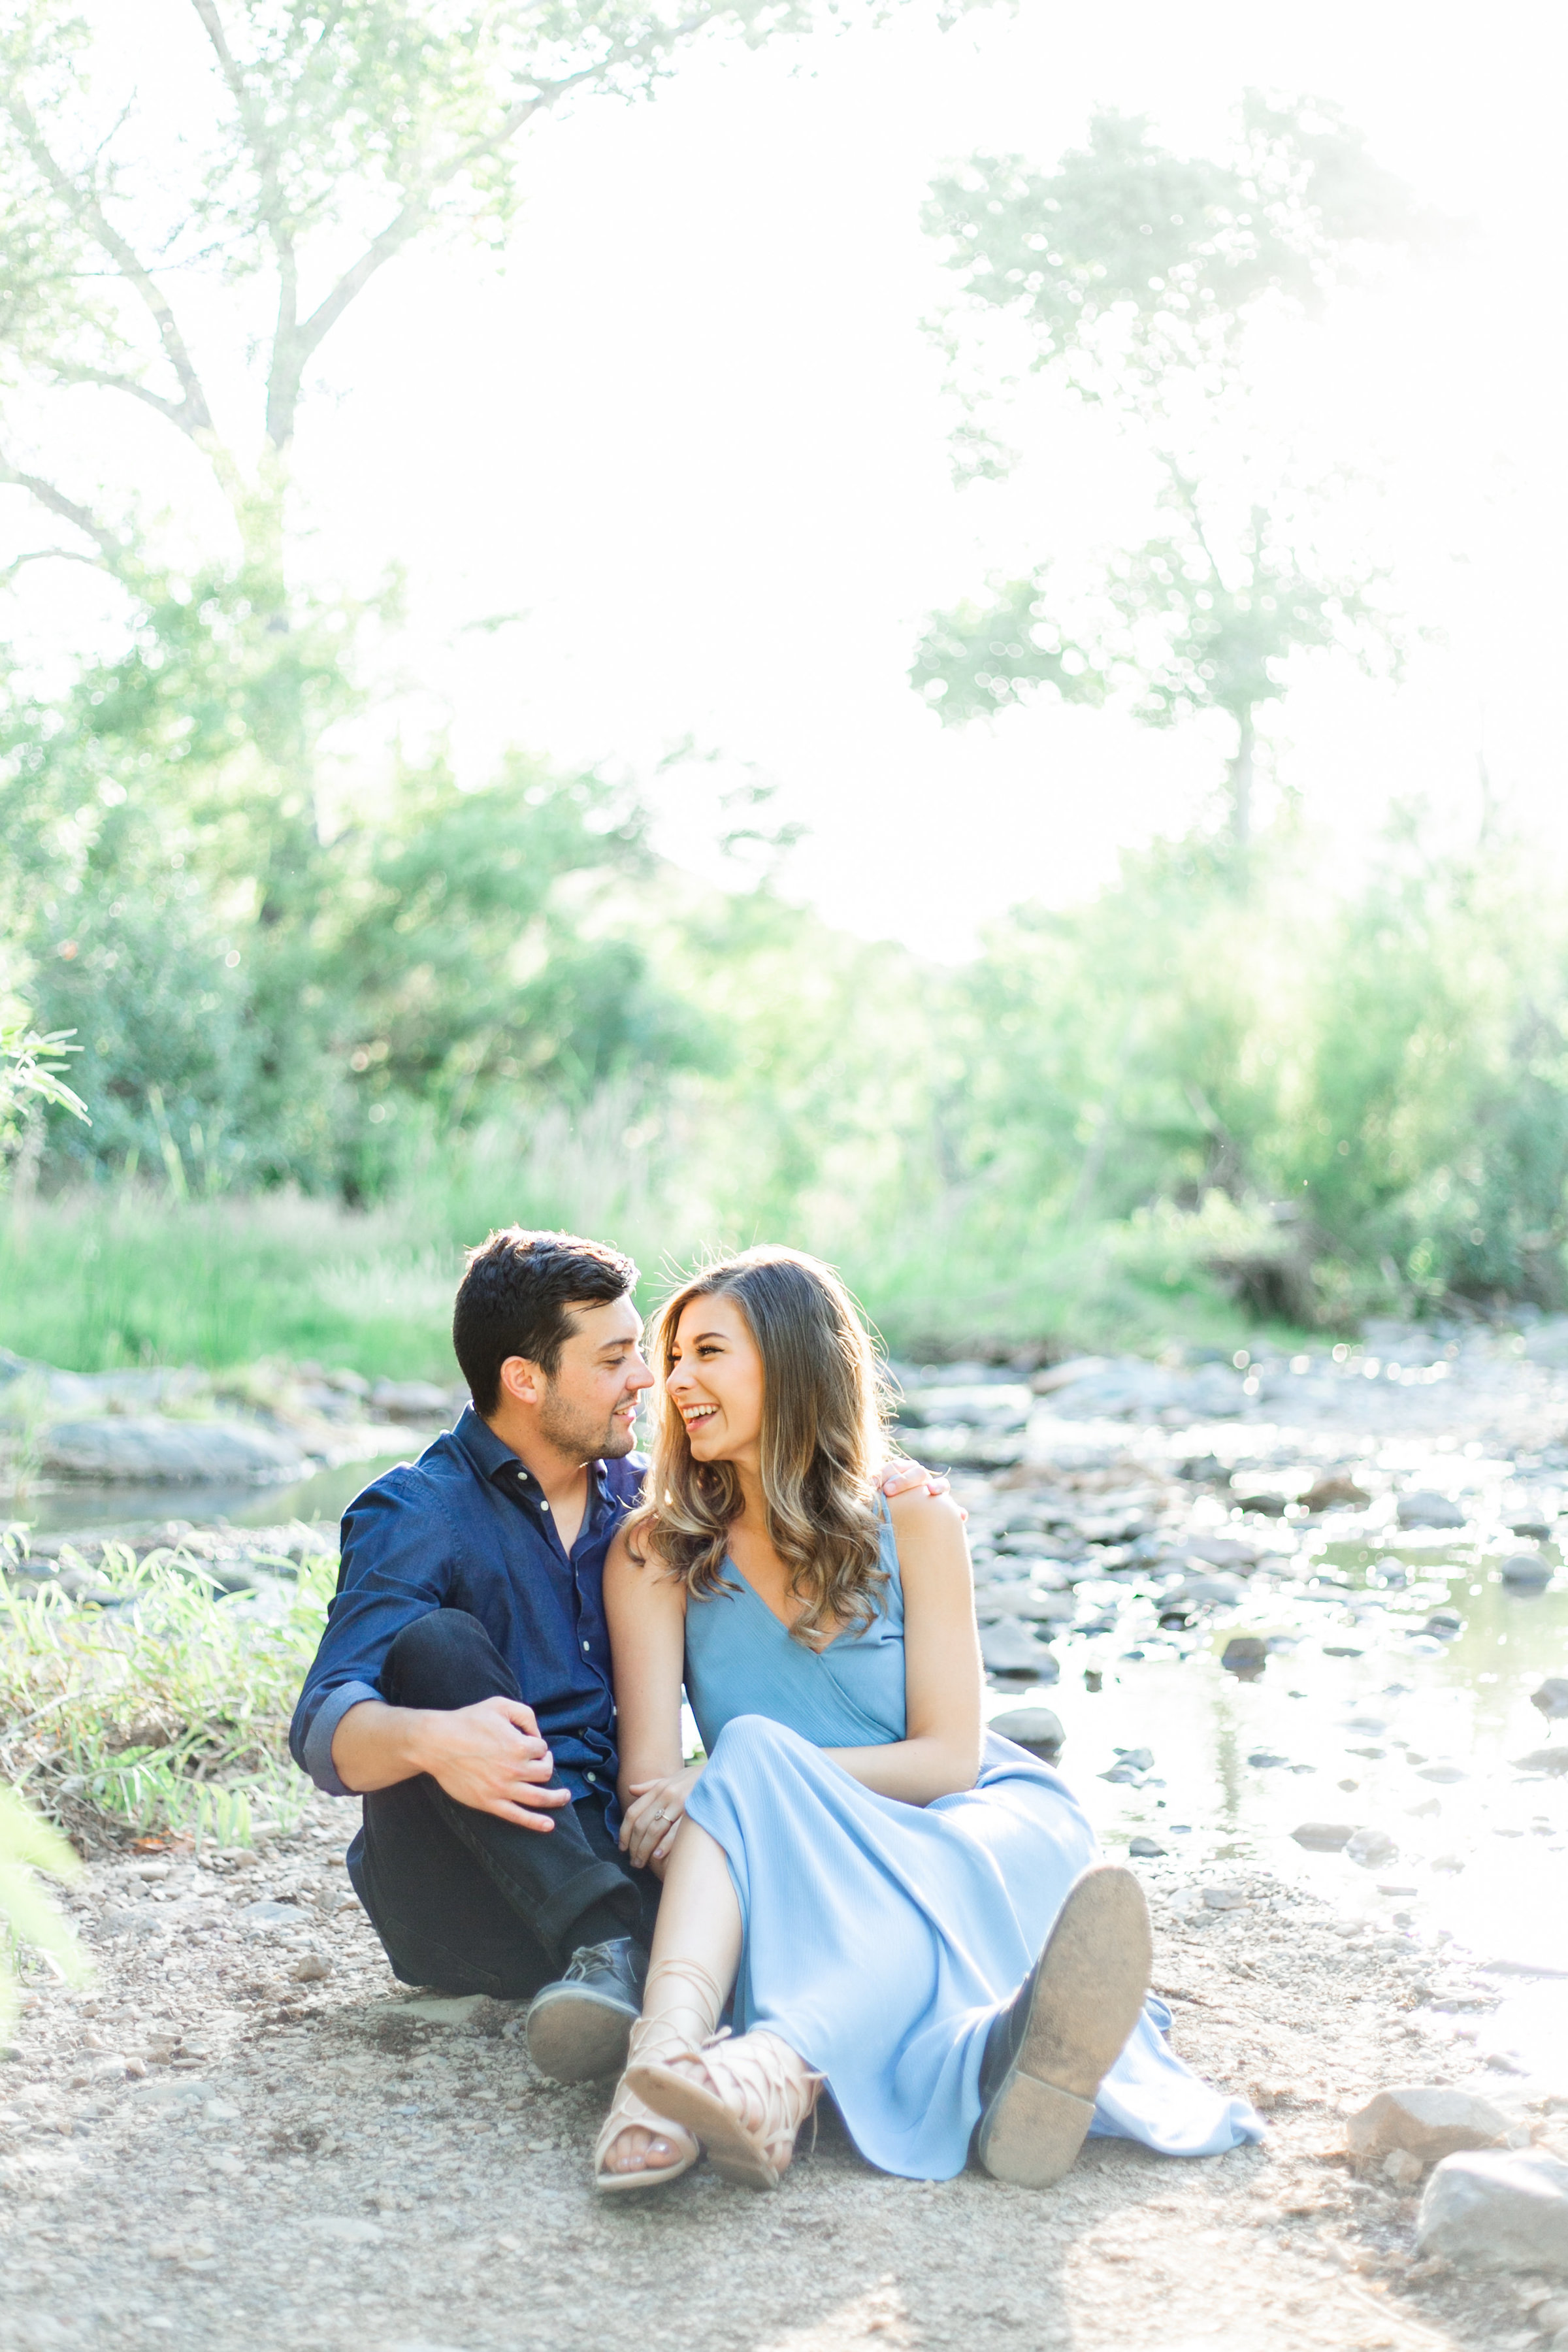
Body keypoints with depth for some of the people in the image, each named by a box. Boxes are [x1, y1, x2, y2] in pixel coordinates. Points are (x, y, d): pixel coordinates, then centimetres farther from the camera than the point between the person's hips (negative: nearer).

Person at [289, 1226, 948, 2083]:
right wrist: (430, 1740, -41)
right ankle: (605, 1948, -41)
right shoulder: (413, 1516, -4)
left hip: (614, 1861, 4)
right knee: (436, 1643, -28)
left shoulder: (640, 1495, 14)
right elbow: (325, 1725, -18)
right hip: (463, 1903, -4)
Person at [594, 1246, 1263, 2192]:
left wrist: (747, 1775, -22)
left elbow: (947, 1758, -7)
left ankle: (778, 2063, -66)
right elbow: (651, 1776, -7)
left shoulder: (912, 1523, 0)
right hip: (799, 1867, 1)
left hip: (986, 1817, -1)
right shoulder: (656, 1554, 4)